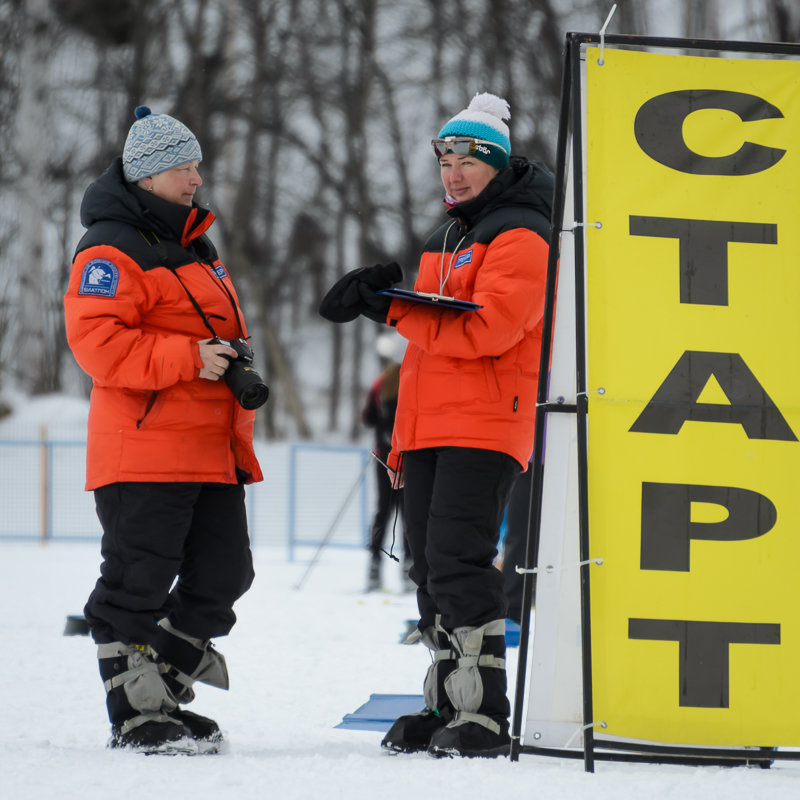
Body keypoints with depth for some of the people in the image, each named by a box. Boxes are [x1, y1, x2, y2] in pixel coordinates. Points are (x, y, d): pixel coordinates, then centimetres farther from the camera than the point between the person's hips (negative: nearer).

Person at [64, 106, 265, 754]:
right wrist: (189, 359, -22)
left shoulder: (195, 248, 22)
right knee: (138, 581, -5)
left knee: (222, 576, 7)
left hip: (212, 452, 9)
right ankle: (136, 717, 1)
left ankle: (162, 694, 18)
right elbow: (96, 340, -19)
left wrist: (237, 370, 11)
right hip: (143, 452, -9)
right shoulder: (112, 250, -8)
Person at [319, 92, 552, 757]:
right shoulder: (444, 241, 24)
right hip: (430, 429, 9)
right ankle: (447, 708, 12)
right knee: (431, 569, 7)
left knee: (459, 561, -17)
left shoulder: (519, 238, -5)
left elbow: (486, 329, -20)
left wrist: (394, 310, -15)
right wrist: (404, 440, 23)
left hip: (485, 428, -9)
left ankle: (485, 716, -18)